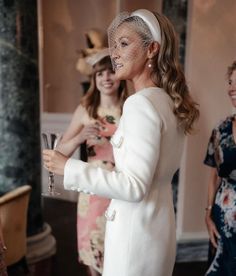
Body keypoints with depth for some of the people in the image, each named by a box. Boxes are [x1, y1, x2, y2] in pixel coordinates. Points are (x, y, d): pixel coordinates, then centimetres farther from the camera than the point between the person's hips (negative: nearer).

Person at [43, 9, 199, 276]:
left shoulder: (141, 103, -22)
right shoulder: (168, 101, 5)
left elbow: (134, 186, -24)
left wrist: (69, 168, -19)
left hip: (137, 228, -8)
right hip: (157, 224, 9)